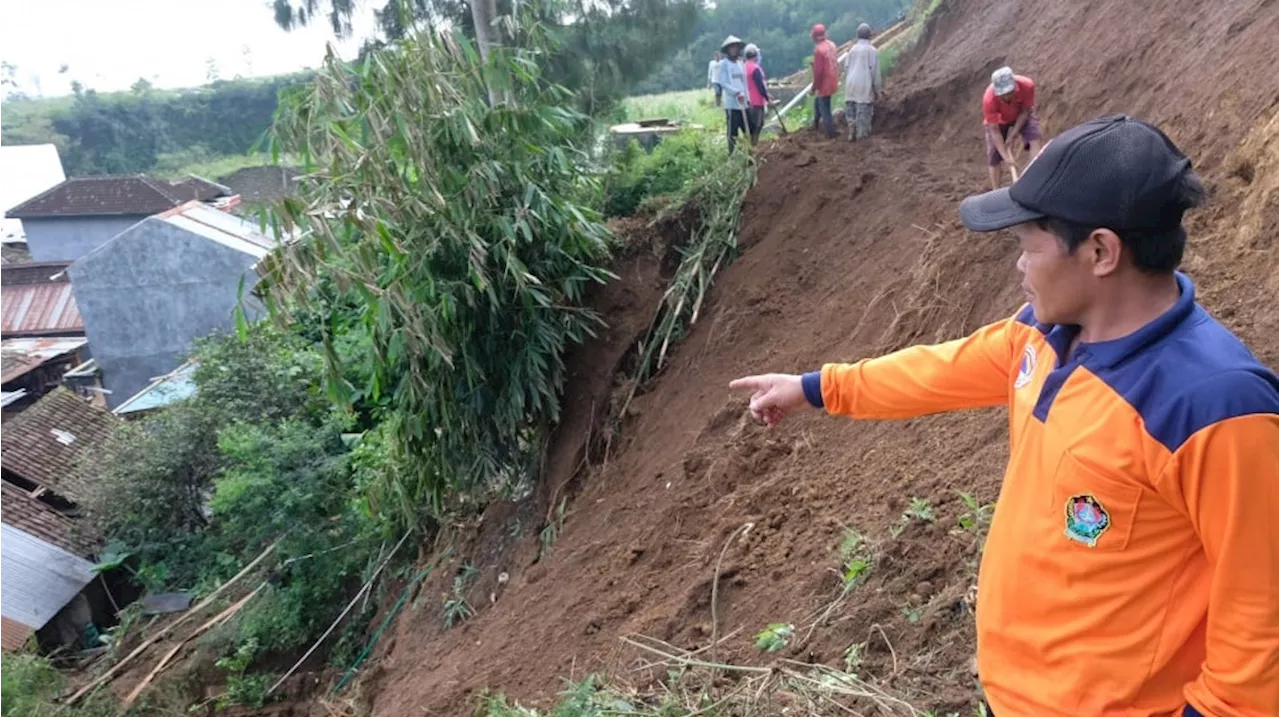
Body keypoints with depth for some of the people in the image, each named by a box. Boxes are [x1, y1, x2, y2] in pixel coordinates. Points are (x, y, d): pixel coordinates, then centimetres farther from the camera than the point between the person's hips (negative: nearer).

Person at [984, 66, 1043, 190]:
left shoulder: (1027, 85, -36)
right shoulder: (989, 99, -40)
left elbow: (1025, 111, -19)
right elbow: (994, 131, -34)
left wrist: (1012, 135, -24)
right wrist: (1006, 157, -38)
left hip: (1022, 116, 1)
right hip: (998, 121, -1)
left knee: (1034, 139, -21)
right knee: (993, 156, -6)